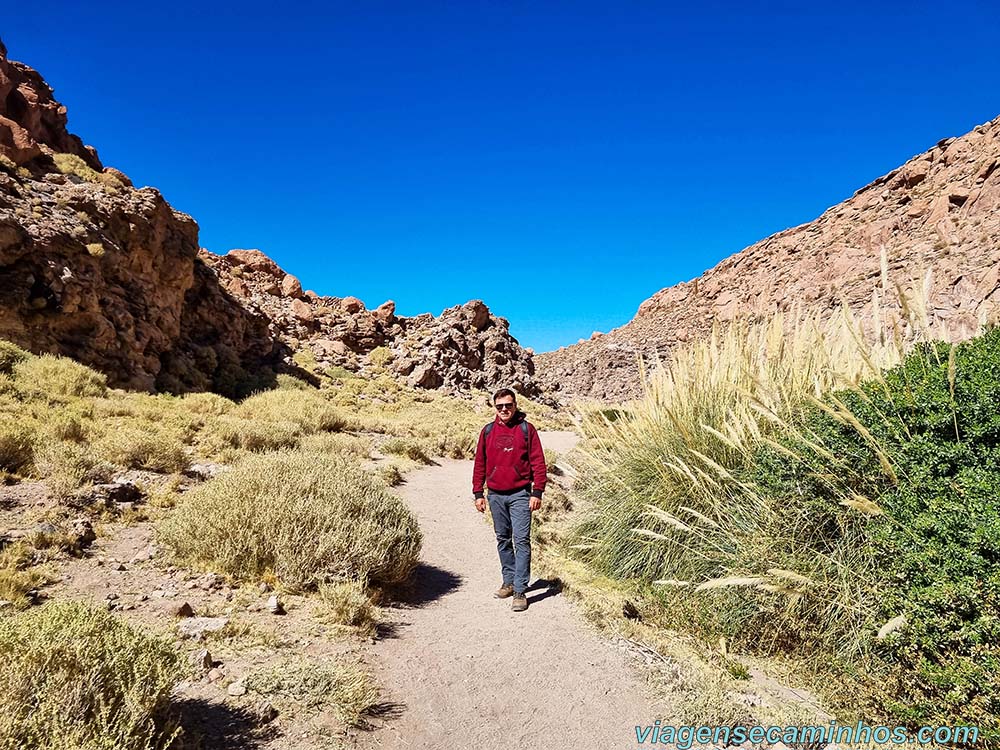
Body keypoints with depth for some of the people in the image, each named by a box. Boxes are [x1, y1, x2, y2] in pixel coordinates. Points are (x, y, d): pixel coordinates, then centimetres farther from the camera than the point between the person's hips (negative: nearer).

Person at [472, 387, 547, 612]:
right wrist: (478, 494, 7)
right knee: (503, 540, 14)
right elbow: (480, 464, 10)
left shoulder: (526, 429, -2)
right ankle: (509, 582, 28)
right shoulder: (488, 431, 6)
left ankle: (520, 591, -2)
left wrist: (537, 492, -8)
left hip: (520, 494, -4)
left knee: (521, 541, -7)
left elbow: (538, 462, -3)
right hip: (496, 495, 4)